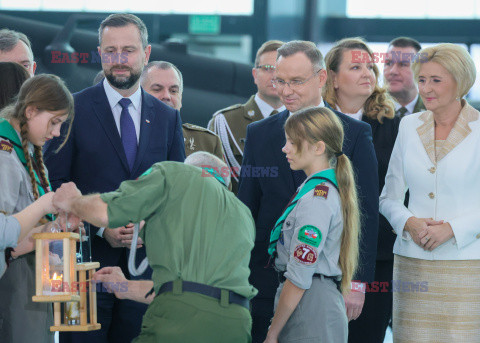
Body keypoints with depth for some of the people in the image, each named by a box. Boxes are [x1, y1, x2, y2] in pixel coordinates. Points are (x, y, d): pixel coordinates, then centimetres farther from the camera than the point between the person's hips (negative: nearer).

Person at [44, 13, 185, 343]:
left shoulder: (168, 117, 10)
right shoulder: (74, 110, -2)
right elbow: (56, 184, -5)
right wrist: (100, 228, -14)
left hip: (145, 263, 3)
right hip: (86, 260, -3)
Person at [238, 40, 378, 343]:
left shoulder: (355, 134, 2)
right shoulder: (259, 134, 10)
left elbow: (367, 214, -1)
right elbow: (246, 208, 10)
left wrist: (358, 283, -7)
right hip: (267, 281, 2)